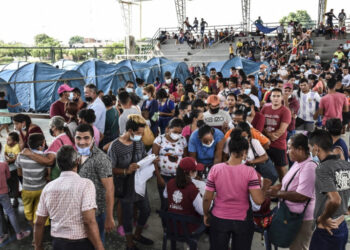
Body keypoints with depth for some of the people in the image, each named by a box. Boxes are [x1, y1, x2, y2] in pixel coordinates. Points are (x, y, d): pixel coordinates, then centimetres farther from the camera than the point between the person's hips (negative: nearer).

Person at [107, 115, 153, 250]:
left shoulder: (139, 143, -2)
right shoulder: (115, 146, -20)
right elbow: (111, 169, -17)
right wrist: (126, 171, -30)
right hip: (125, 187, -6)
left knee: (146, 210, 19)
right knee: (128, 215, 11)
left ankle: (137, 235, 45)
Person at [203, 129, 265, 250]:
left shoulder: (215, 169, -14)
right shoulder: (249, 171, -17)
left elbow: (207, 198, -9)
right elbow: (259, 200, -21)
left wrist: (206, 214, 7)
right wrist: (263, 189, -1)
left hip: (219, 219, 1)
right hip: (242, 221, -1)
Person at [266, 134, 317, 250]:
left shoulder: (309, 167, -25)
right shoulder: (298, 163, 6)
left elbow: (301, 196, -28)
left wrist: (277, 194, -20)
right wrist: (278, 186, 4)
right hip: (292, 215, 9)